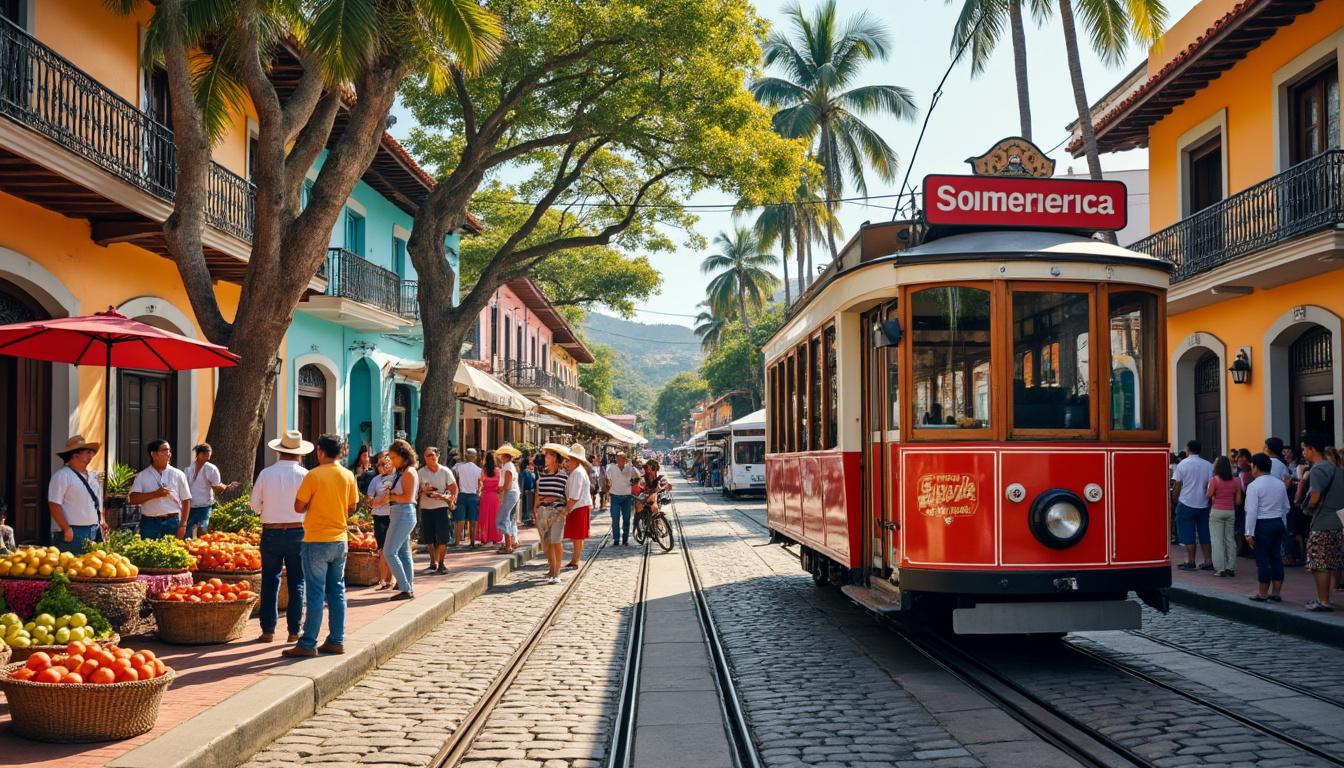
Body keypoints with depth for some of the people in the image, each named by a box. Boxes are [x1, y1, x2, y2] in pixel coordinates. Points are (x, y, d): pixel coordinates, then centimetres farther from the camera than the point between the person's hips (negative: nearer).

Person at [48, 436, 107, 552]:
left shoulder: (93, 477, 16)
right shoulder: (62, 476, -8)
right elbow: (54, 504, -15)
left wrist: (102, 521, 12)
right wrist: (66, 529, -17)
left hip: (94, 532, 7)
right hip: (73, 533, -7)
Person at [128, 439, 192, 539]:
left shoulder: (178, 475, 3)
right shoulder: (142, 476, 5)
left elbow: (186, 501, 3)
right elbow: (133, 499, -5)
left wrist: (182, 525, -2)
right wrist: (155, 494, -16)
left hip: (172, 522, 0)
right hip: (149, 523, 0)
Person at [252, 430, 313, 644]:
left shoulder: (266, 473, -3)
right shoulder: (304, 475, -9)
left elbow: (254, 503, 4)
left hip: (271, 533, 1)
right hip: (298, 532, -1)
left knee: (270, 580, 11)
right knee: (297, 582, 7)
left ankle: (268, 630, 12)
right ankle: (294, 630, 7)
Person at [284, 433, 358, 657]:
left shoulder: (314, 475, -12)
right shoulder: (348, 476, 2)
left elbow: (299, 507, -8)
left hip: (317, 541, -5)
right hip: (339, 540, 5)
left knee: (316, 593, -2)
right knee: (337, 591, 11)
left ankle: (308, 644, 2)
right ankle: (336, 641, 14)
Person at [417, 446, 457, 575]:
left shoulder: (445, 471, -1)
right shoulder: (421, 472, 1)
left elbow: (454, 488, 1)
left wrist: (451, 500, -14)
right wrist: (423, 491, -16)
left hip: (441, 507, -1)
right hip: (426, 508, 1)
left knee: (442, 539, -3)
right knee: (429, 539, 3)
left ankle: (441, 563, 11)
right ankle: (433, 564, 15)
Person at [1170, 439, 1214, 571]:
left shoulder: (1183, 464, -7)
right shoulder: (1208, 465, 3)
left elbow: (1177, 485, -6)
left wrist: (1174, 499, 7)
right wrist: (1208, 498, 13)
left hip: (1186, 503, -4)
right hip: (1203, 504, 4)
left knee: (1188, 534, 2)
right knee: (1204, 533, 10)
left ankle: (1190, 561, 2)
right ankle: (1208, 561, 9)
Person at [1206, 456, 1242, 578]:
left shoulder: (1214, 480, -11)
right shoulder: (1235, 481, 0)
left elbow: (1209, 496, -10)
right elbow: (1238, 501, 2)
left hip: (1217, 511, -4)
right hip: (1231, 512, 4)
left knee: (1217, 539, 1)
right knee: (1230, 539, 12)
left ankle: (1220, 568, -2)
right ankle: (1230, 567, 14)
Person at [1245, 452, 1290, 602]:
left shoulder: (1254, 485, -14)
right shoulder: (1280, 484, 7)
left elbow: (1252, 511, -16)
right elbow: (1286, 507, 13)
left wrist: (1249, 533, -13)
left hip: (1262, 524, -7)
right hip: (1278, 523, 7)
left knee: (1262, 559, 0)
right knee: (1276, 557, 11)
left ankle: (1263, 594, 6)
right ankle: (1276, 593, 16)